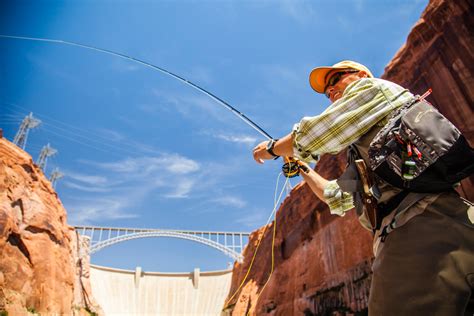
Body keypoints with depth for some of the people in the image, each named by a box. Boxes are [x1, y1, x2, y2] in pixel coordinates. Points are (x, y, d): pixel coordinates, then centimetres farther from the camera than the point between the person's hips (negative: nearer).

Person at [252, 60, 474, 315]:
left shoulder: (371, 87, 9)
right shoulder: (363, 153, 33)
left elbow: (312, 136, -3)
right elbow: (337, 197, 37)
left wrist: (272, 148, 15)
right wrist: (301, 167, 38)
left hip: (421, 227, -10)